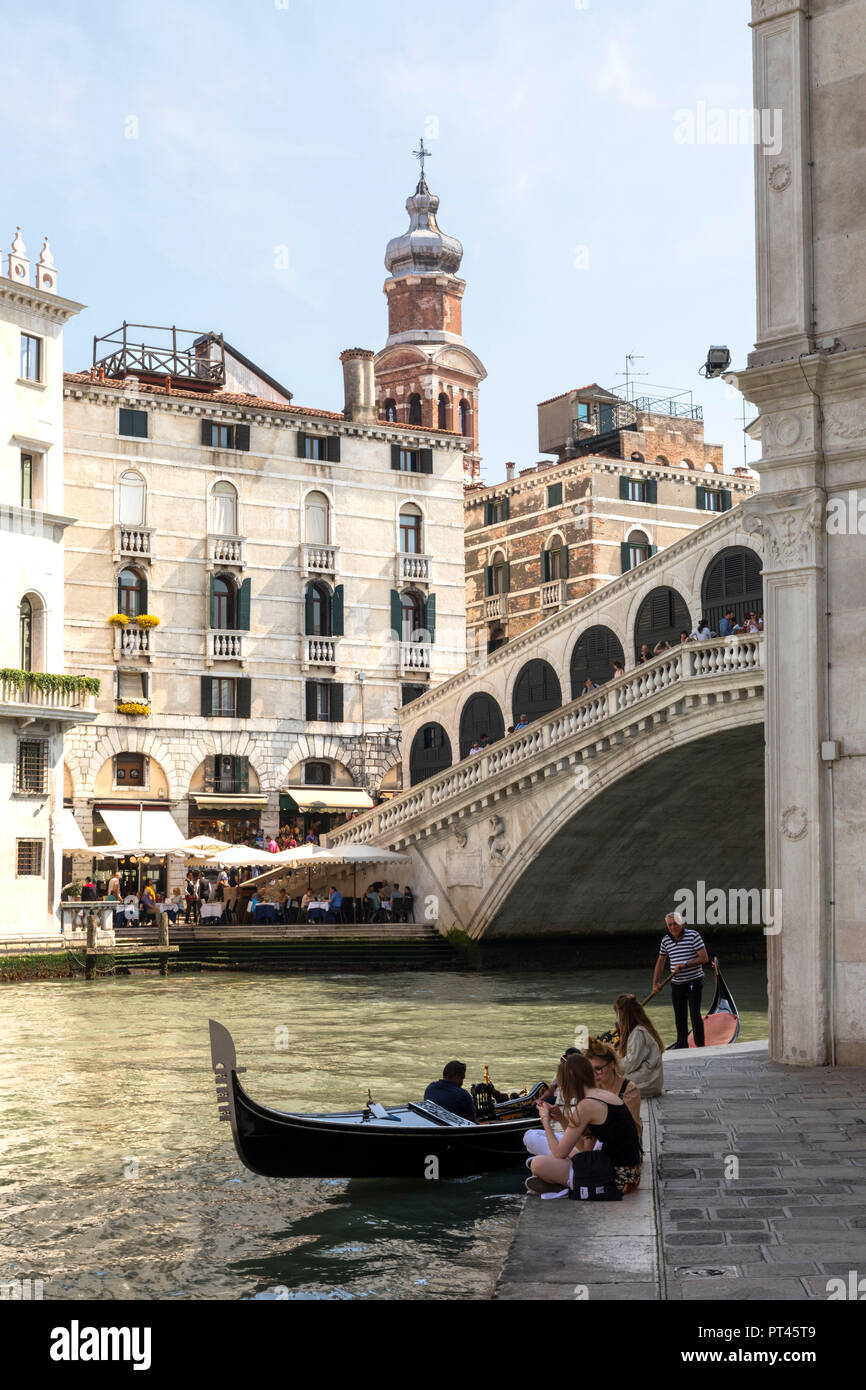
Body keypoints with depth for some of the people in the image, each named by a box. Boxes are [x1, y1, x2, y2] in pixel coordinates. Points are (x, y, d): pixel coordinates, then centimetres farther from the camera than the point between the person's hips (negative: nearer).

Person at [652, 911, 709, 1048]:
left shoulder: (693, 935, -9)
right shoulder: (666, 940, 5)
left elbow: (704, 958, -12)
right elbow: (661, 962, 17)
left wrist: (684, 965, -19)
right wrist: (655, 983, 11)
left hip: (694, 982, -5)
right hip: (677, 984, 5)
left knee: (695, 1014, -10)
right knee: (679, 1016, 8)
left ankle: (700, 1046, -6)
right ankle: (682, 1044, 18)